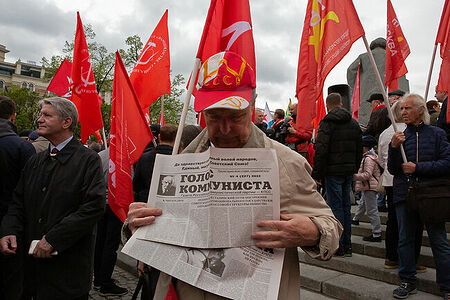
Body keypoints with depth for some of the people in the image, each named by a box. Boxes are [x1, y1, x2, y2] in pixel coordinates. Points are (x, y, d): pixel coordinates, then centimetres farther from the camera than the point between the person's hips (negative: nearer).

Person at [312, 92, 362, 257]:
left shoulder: (327, 122, -9)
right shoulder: (354, 123, 13)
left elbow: (321, 150, -15)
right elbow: (359, 150, 16)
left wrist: (317, 174, -11)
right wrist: (354, 169, 20)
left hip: (333, 171, -6)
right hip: (349, 171, 7)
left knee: (335, 207, -2)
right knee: (346, 206, 12)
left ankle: (338, 247, 2)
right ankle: (347, 246, 19)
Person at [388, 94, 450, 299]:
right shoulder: (400, 136, 7)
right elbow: (392, 169, 2)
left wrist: (418, 168, -13)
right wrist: (394, 147, -13)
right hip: (404, 195, 3)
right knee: (405, 239, 10)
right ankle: (407, 282, 23)